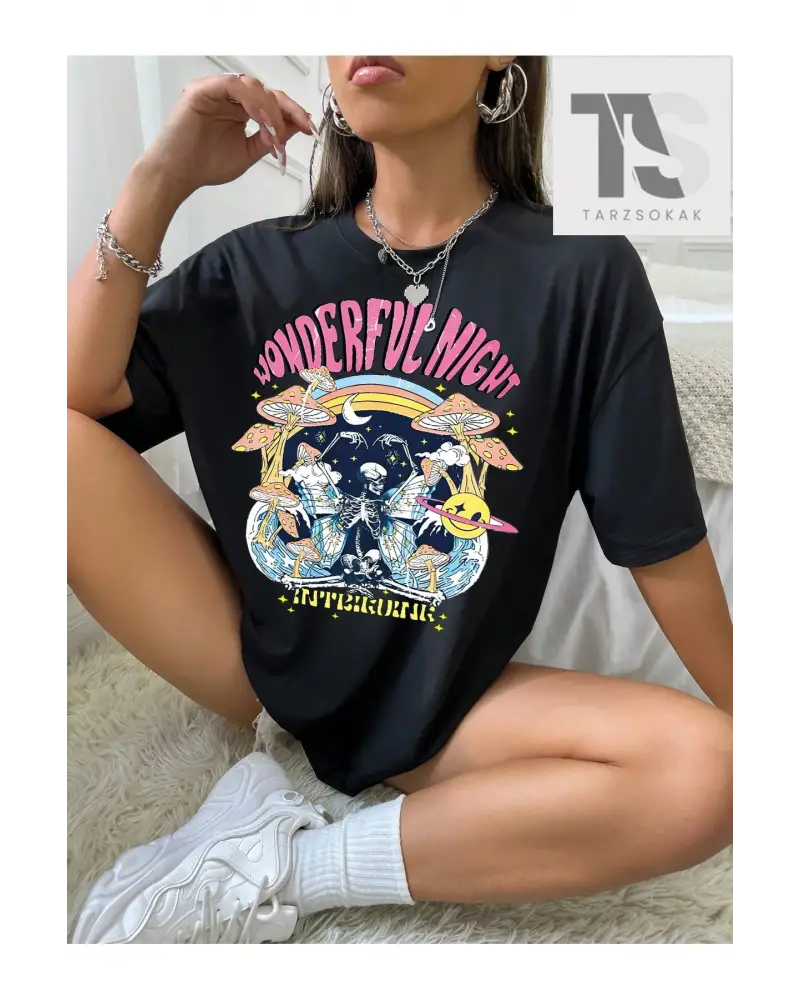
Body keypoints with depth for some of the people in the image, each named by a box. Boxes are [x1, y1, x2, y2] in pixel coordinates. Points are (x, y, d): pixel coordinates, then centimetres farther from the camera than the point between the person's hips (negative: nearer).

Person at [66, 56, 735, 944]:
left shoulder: (583, 277, -6)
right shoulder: (257, 265, 2)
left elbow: (664, 546, -4)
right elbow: (73, 400, -6)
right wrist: (158, 183, -12)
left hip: (438, 707, -1)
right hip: (253, 658, 2)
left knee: (705, 772, -25)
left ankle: (280, 868, -14)